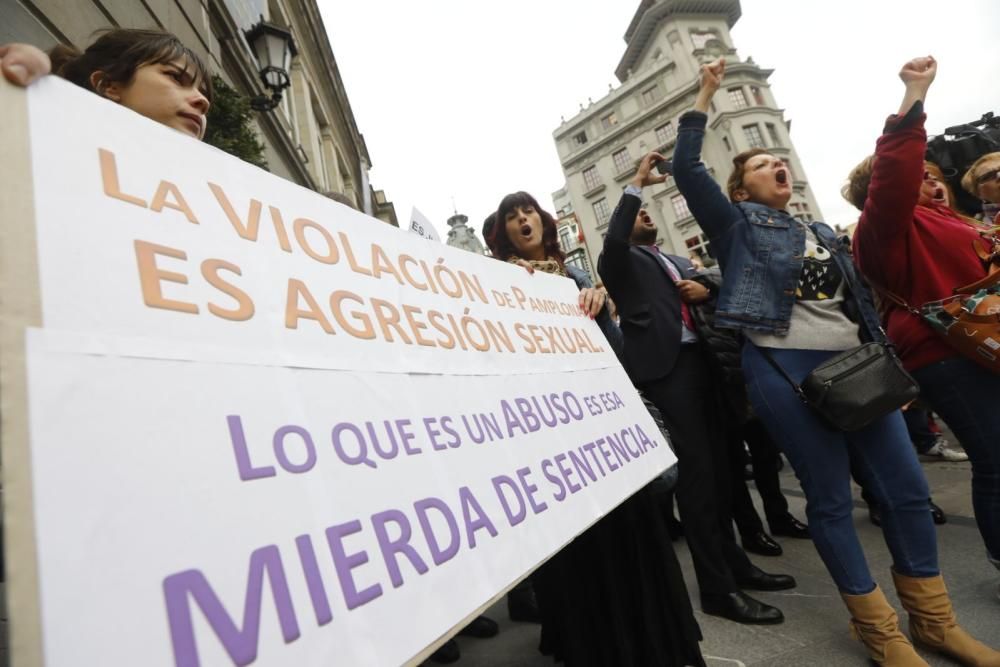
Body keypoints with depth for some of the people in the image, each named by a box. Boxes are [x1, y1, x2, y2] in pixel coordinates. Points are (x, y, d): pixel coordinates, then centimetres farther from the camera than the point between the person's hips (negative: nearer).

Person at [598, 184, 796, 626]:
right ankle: (718, 588, 3)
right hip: (664, 369, -7)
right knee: (694, 473, -6)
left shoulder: (679, 262, 26)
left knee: (718, 467, 11)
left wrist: (706, 291, 0)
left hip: (700, 363, 7)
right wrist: (637, 183, -11)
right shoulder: (621, 262, 6)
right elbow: (613, 239, -17)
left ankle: (733, 562, 28)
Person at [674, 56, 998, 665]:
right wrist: (706, 95, -1)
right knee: (831, 499, 1)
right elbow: (686, 166, -7)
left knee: (908, 488, 6)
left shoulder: (823, 234, 23)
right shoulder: (738, 225, 5)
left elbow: (859, 302, 23)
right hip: (785, 370, -6)